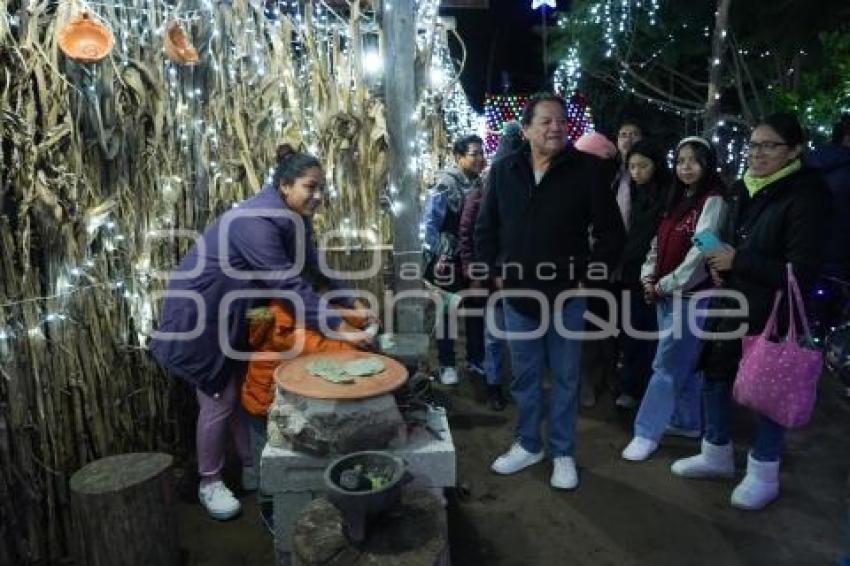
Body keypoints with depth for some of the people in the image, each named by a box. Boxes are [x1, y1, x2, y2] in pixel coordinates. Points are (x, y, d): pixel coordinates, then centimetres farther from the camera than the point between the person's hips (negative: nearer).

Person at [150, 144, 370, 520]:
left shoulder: (291, 220, -2)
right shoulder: (255, 223, -31)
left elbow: (314, 268, 2)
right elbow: (290, 286, -36)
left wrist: (351, 308, -4)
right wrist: (340, 329, -36)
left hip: (232, 316, 9)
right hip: (199, 315, -9)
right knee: (220, 397, 1)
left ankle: (253, 468, 31)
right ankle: (209, 483, 21)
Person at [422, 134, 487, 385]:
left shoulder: (481, 185, 2)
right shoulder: (445, 185, -14)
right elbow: (430, 223, -14)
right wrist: (440, 256, -17)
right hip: (450, 260, -5)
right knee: (447, 311, 6)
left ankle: (475, 358, 28)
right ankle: (446, 364, 17)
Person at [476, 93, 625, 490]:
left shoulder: (587, 169, -7)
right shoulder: (503, 170, 1)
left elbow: (612, 231, -2)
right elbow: (485, 227, 10)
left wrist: (589, 275, -6)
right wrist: (496, 271, 3)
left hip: (566, 295, -2)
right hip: (517, 295, 3)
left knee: (565, 378, 10)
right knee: (525, 376, 15)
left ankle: (563, 454, 26)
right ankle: (528, 445, 33)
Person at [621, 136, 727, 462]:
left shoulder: (713, 202, -11)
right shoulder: (678, 200, 14)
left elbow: (701, 254, -18)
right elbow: (659, 243, 14)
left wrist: (665, 285, -12)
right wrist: (649, 278, -1)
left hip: (691, 297, -8)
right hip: (666, 295, 8)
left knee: (667, 365, -3)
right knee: (684, 363, 17)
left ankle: (647, 433, 5)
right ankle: (689, 422, 30)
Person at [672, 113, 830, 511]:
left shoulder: (805, 197, -15)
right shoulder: (744, 190, 6)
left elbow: (802, 272, -20)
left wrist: (737, 261, -20)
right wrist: (718, 259, 1)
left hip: (772, 314, -7)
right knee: (715, 373, 14)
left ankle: (764, 473, 27)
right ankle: (717, 455, 34)